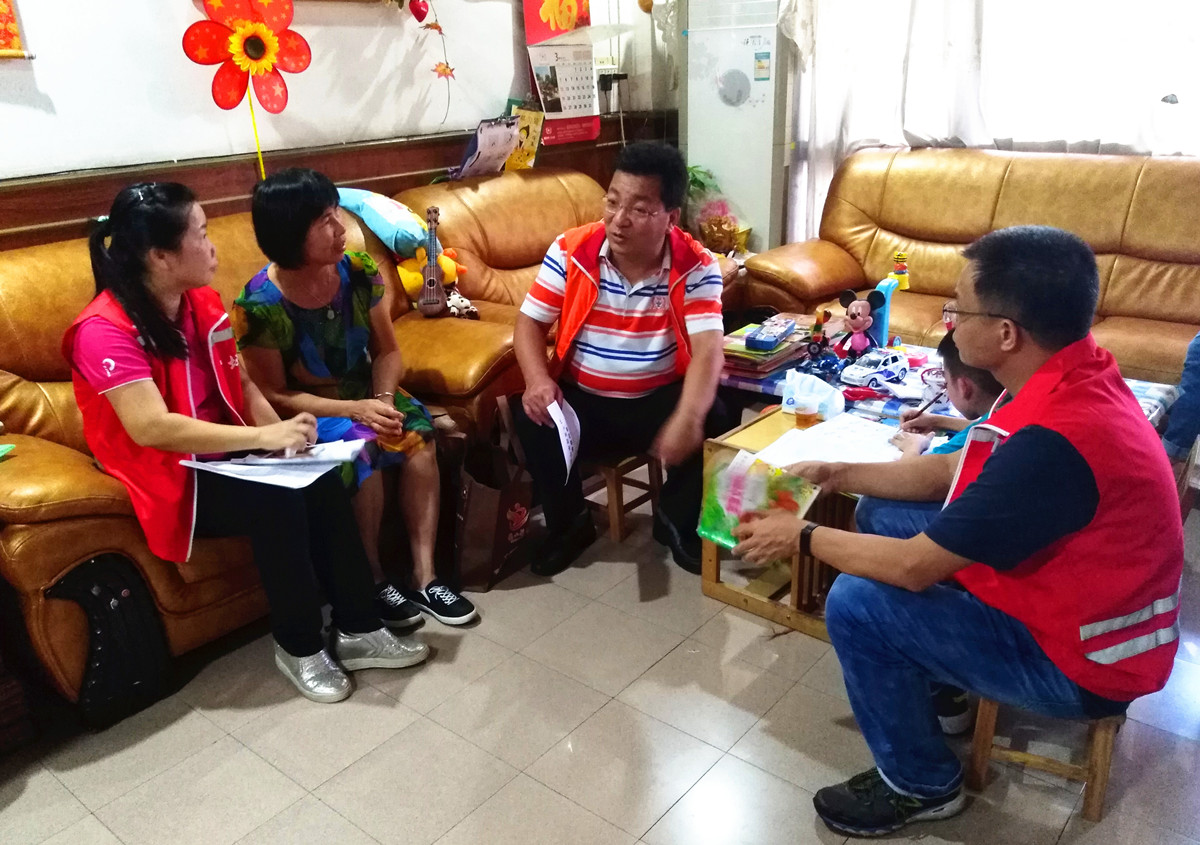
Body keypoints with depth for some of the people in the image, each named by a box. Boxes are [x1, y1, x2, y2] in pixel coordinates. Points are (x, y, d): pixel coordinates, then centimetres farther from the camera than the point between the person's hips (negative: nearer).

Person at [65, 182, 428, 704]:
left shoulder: (202, 302, 4)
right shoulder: (104, 330, -20)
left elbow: (241, 383, 6)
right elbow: (150, 428, -30)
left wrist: (280, 431, -13)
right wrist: (263, 436, -33)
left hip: (222, 456, 7)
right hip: (164, 478, -6)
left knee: (323, 483, -18)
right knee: (277, 502, -29)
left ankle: (358, 630, -7)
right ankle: (299, 647, -9)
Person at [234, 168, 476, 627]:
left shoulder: (359, 271, -7)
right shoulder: (259, 304, -19)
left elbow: (387, 350, 0)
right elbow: (275, 395, -16)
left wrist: (384, 398, -20)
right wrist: (355, 410, -27)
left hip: (365, 394, 4)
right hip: (304, 412, -4)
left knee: (418, 431, -25)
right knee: (361, 448, -32)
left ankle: (424, 575, -18)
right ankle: (372, 581, -13)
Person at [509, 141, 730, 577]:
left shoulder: (696, 267, -14)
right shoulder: (570, 251, -10)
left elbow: (707, 350, -24)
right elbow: (529, 323, -5)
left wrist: (688, 417, -43)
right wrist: (537, 381, -27)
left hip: (660, 399, 0)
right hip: (581, 400, 1)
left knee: (712, 421, -27)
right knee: (531, 416, -27)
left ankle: (678, 523, 3)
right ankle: (569, 522, 1)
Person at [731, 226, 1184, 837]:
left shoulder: (1054, 442, -35)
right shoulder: (1075, 378, -7)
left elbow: (915, 568, -26)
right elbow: (954, 472, 6)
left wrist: (802, 537, -12)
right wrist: (840, 475, 2)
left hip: (1079, 665, -9)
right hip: (1072, 600, 9)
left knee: (857, 603, -17)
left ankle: (921, 783, 8)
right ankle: (935, 683, 26)